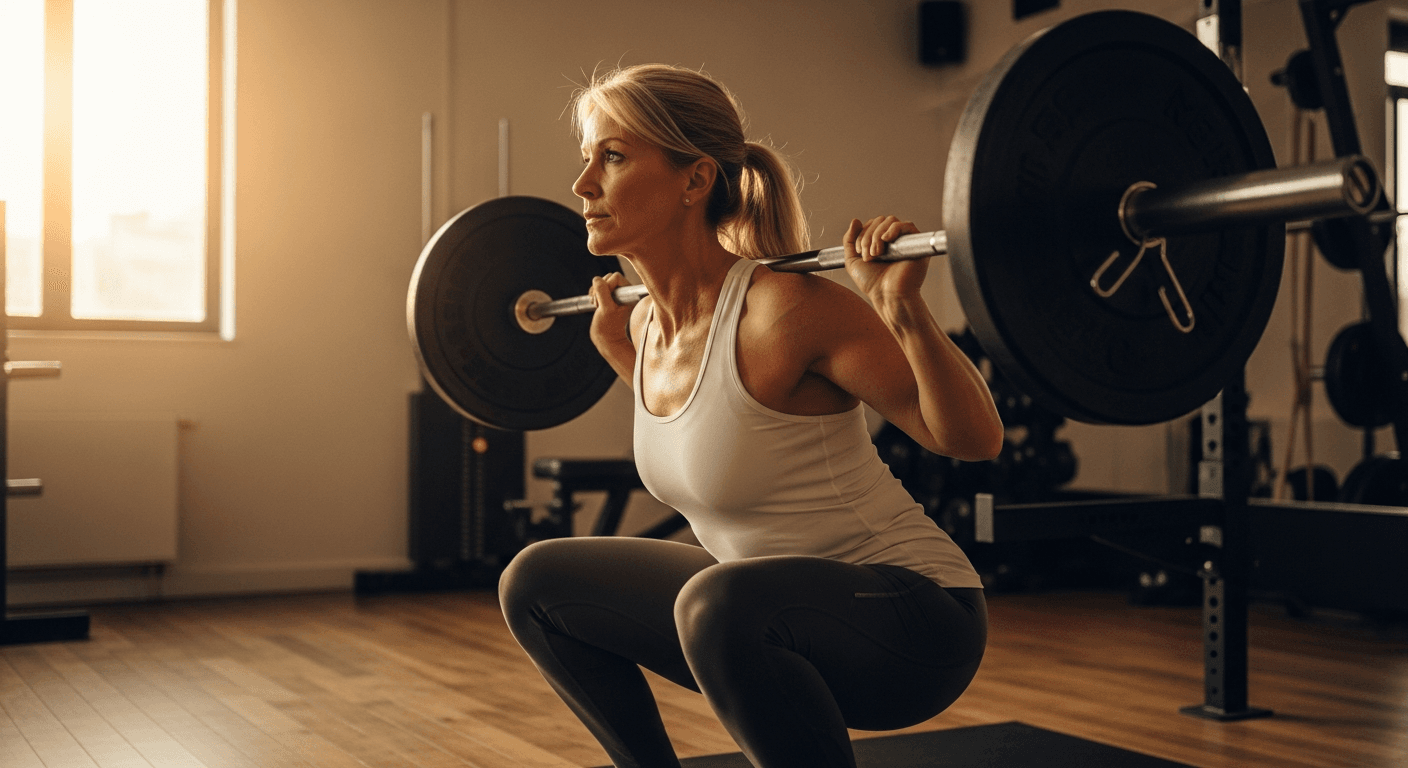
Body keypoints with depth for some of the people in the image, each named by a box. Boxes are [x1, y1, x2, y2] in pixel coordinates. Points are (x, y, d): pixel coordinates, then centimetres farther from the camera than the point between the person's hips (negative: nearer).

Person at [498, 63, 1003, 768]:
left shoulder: (787, 311, -24)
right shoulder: (647, 322, -1)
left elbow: (974, 439, -16)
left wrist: (903, 309, -31)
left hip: (919, 622, -8)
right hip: (771, 609, 8)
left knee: (719, 604, -37)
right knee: (536, 585, 8)